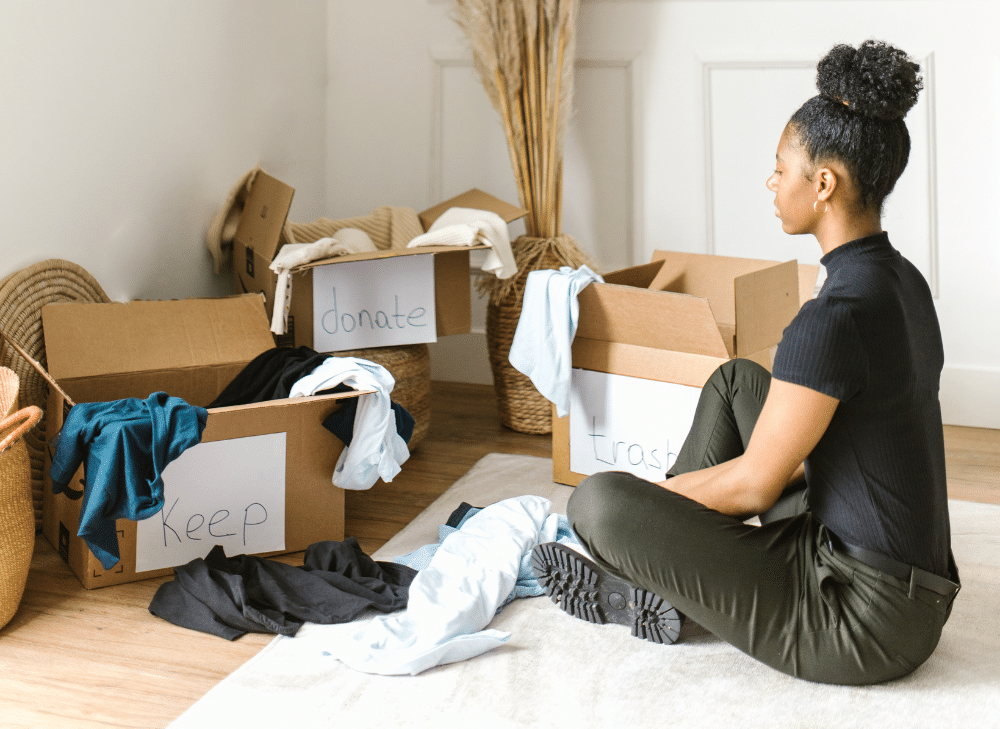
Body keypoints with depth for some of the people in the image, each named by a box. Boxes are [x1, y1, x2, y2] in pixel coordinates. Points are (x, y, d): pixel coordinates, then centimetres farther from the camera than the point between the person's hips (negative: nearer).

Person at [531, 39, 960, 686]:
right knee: (736, 380, 20)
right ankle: (657, 558, 22)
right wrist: (670, 495, 19)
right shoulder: (904, 281, 6)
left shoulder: (836, 318, -25)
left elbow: (753, 486, -17)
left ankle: (655, 596, 17)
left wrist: (648, 493, 2)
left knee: (598, 502, -15)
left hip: (864, 623, -9)